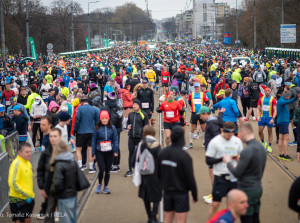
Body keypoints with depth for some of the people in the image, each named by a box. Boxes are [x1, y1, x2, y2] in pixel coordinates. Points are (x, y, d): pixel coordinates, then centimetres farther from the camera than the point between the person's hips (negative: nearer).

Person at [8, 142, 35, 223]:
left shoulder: (28, 163, 11)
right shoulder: (16, 164, -17)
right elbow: (13, 183, -23)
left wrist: (31, 194, 14)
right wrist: (26, 194, -21)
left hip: (28, 198, 8)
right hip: (18, 199, -8)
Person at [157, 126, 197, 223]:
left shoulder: (162, 153, -1)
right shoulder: (184, 156, -18)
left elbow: (158, 174, 9)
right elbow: (190, 178, -13)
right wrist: (195, 195, -2)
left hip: (167, 192, 5)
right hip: (181, 193, -5)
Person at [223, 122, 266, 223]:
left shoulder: (247, 151, -23)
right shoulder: (261, 148, 5)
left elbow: (237, 173, -20)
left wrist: (228, 162, -3)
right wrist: (241, 160, 16)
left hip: (247, 190, -9)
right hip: (258, 188, 9)